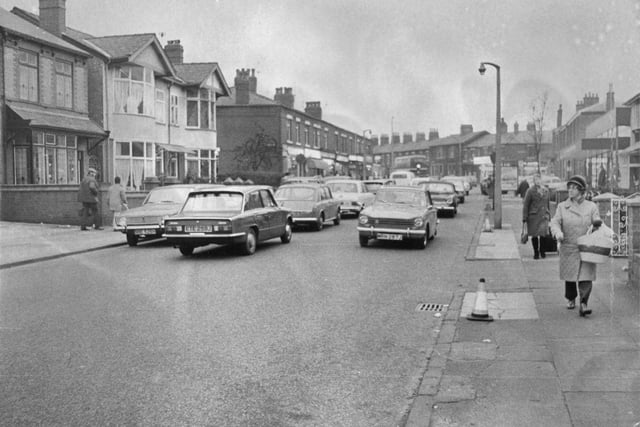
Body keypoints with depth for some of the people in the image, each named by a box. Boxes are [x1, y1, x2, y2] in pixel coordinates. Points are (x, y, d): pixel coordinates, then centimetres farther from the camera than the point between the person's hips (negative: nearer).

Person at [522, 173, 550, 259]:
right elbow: (525, 205, -3)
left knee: (543, 233, -7)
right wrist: (524, 218, -7)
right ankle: (536, 253, 16)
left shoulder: (546, 190, 10)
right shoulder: (530, 191, -3)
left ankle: (542, 251, 15)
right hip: (533, 216, -3)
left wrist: (548, 213, 19)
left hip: (544, 216, 3)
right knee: (534, 235, 2)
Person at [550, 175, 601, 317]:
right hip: (568, 248, 1)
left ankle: (584, 304, -14)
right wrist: (558, 233, -26)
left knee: (586, 278, -12)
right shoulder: (562, 207, 4)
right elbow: (555, 222, -5)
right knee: (569, 276, 12)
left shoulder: (591, 207, 4)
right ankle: (571, 299, 34)